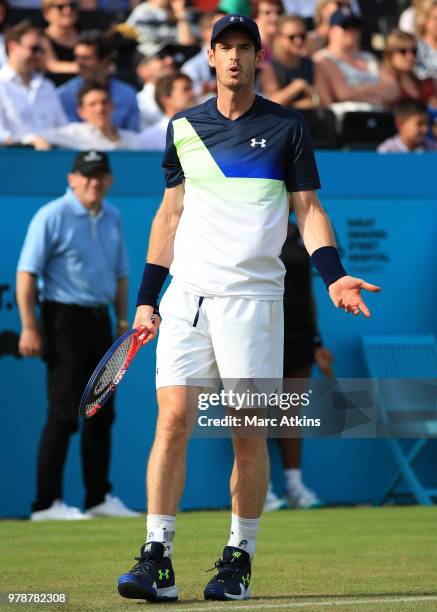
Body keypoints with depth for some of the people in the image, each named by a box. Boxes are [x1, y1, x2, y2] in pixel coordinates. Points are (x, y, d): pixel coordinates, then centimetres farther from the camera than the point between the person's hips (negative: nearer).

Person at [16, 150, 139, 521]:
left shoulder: (112, 218, 13)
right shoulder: (52, 216, -9)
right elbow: (26, 272, -11)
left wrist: (123, 319, 14)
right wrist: (29, 327, -17)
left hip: (100, 320, 7)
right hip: (65, 319, -7)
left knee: (102, 414, 10)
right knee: (64, 414, -9)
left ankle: (99, 498, 18)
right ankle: (47, 502, -5)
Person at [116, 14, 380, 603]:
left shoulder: (287, 127, 6)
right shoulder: (183, 127, 12)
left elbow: (309, 209, 5)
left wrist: (333, 275, -11)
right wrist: (146, 298, 13)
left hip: (252, 295, -2)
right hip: (186, 293, 2)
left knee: (249, 433, -2)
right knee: (173, 420, -8)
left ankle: (239, 560, 10)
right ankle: (157, 561, -8)